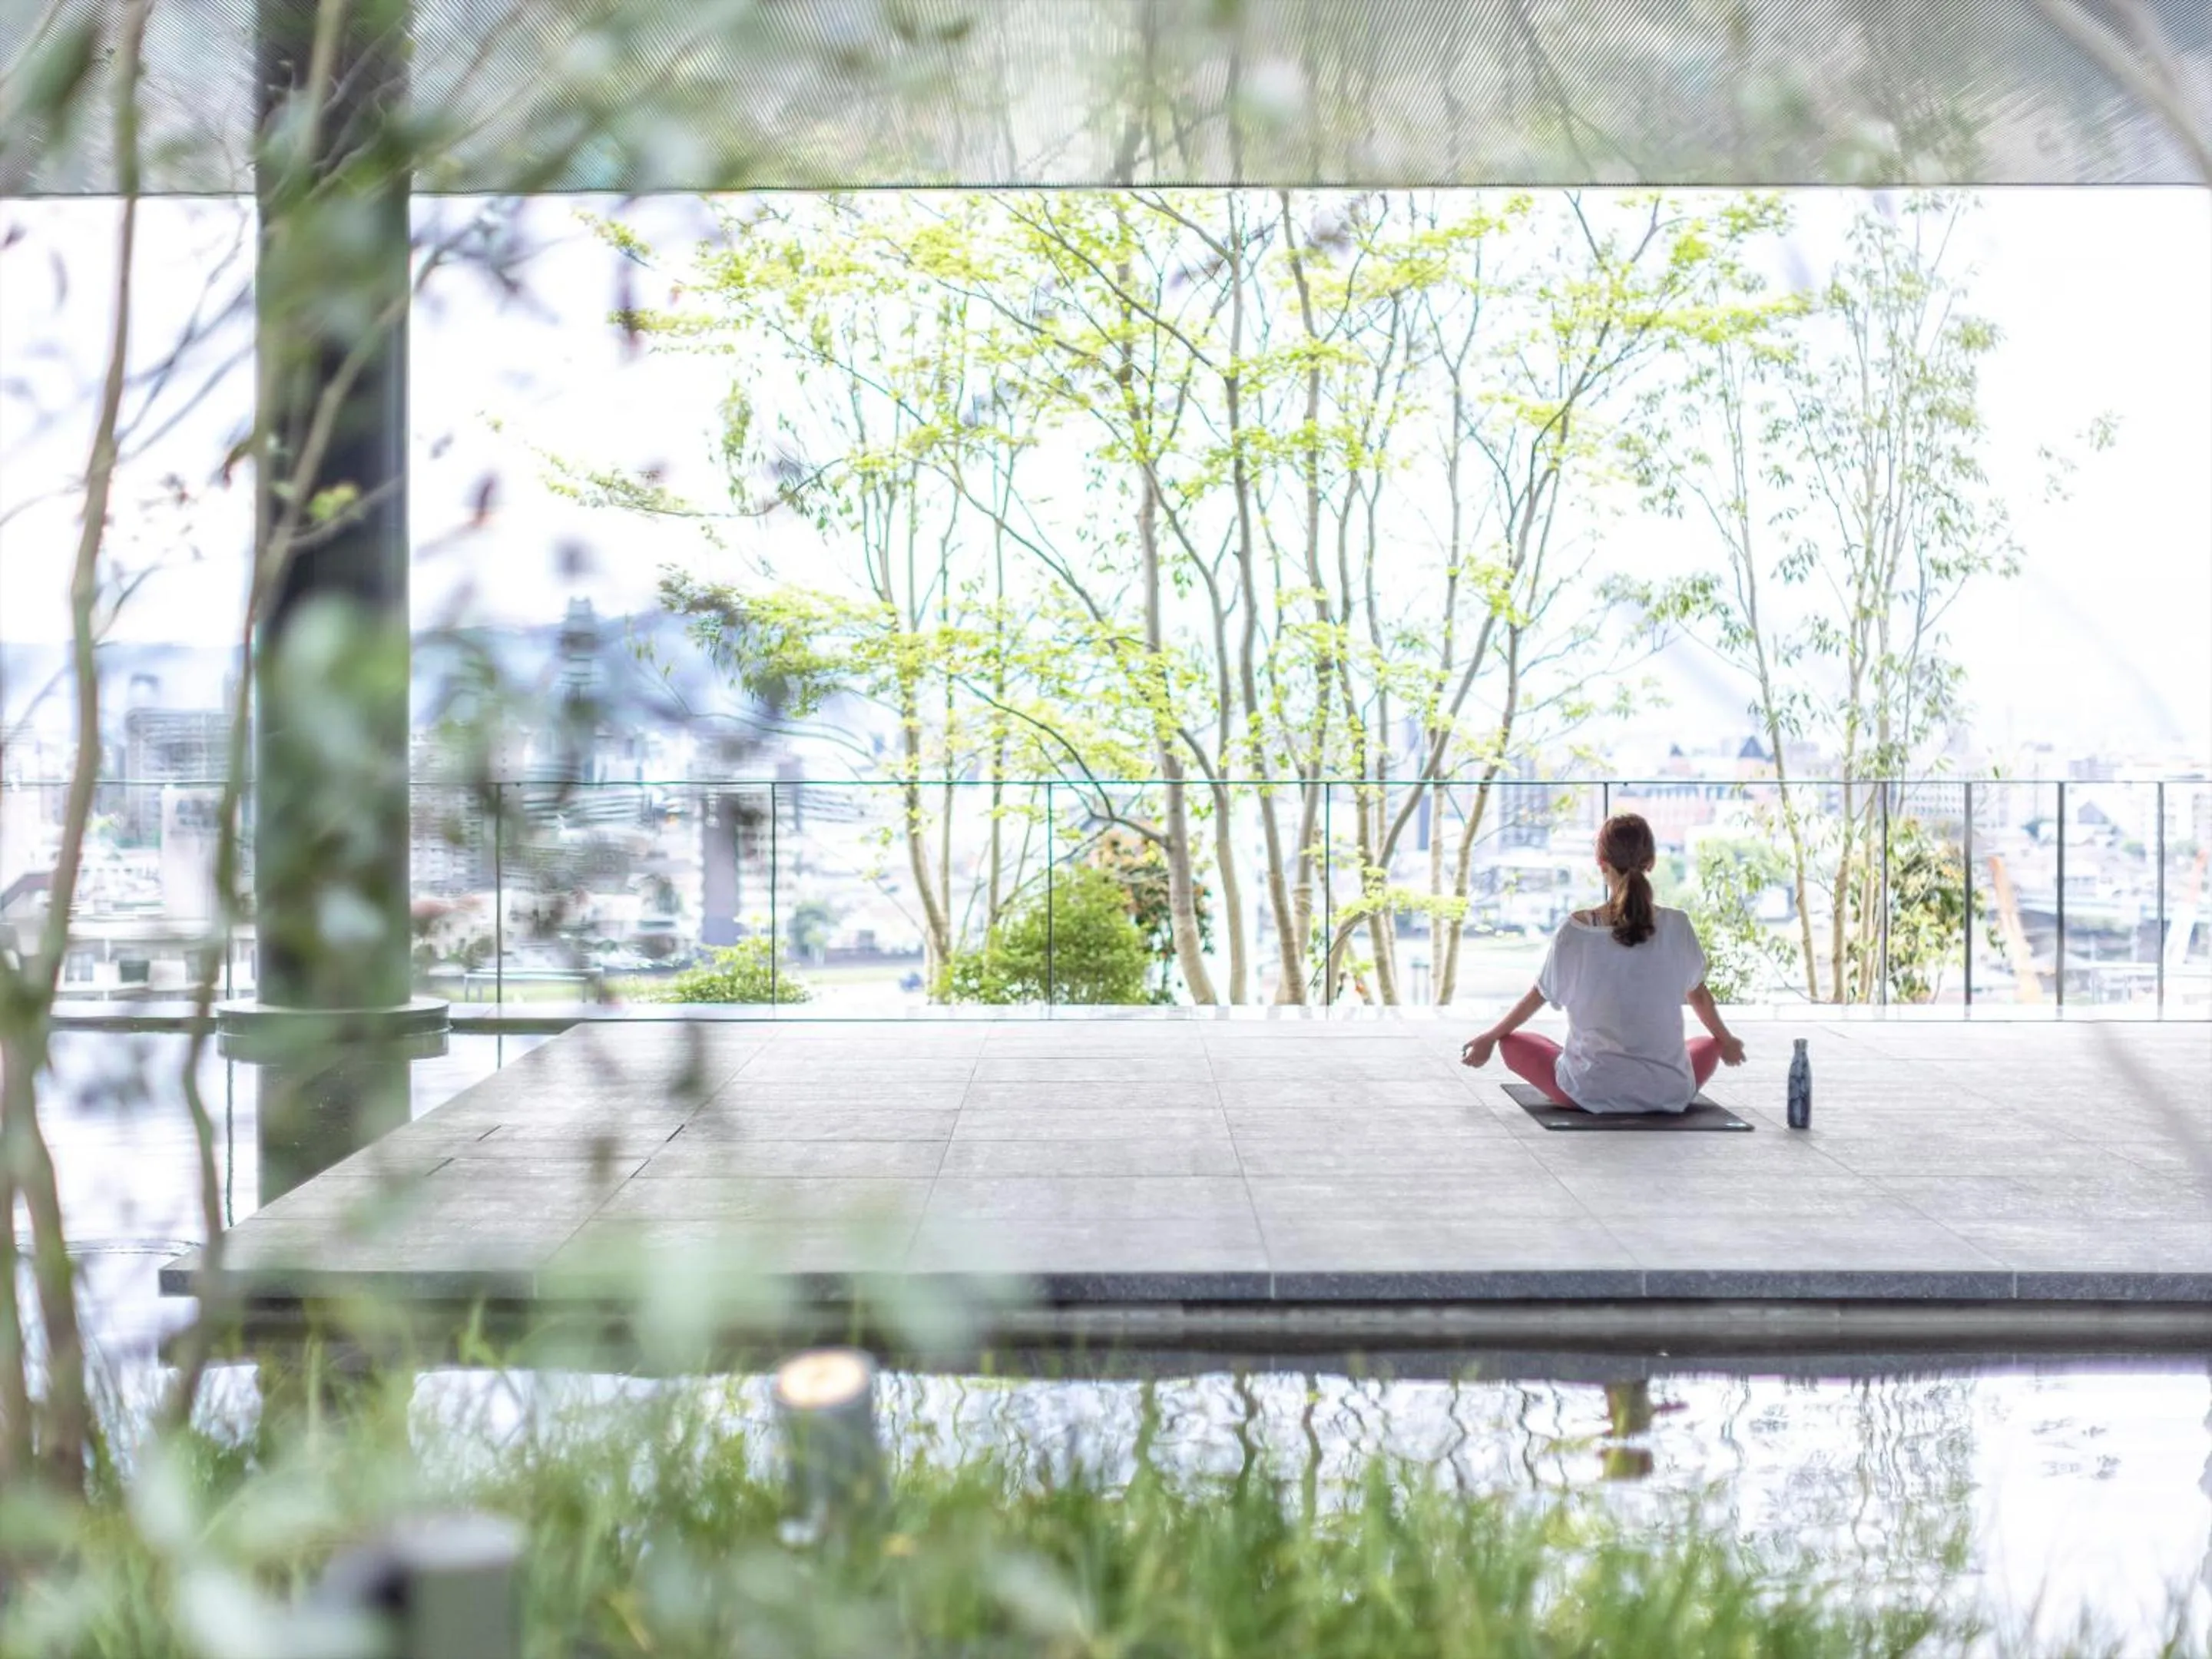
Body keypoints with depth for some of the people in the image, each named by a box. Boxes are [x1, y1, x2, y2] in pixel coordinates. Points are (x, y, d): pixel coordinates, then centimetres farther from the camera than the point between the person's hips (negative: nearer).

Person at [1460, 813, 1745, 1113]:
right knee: (1713, 1044, 33)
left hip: (1592, 1091, -3)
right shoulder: (1676, 926, -7)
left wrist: (1488, 1038, 20)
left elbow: (1538, 997, 2)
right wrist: (1727, 1041, 31)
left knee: (1511, 1042, 19)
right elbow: (1699, 996, 11)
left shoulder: (1578, 929, -12)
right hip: (1669, 1093, 3)